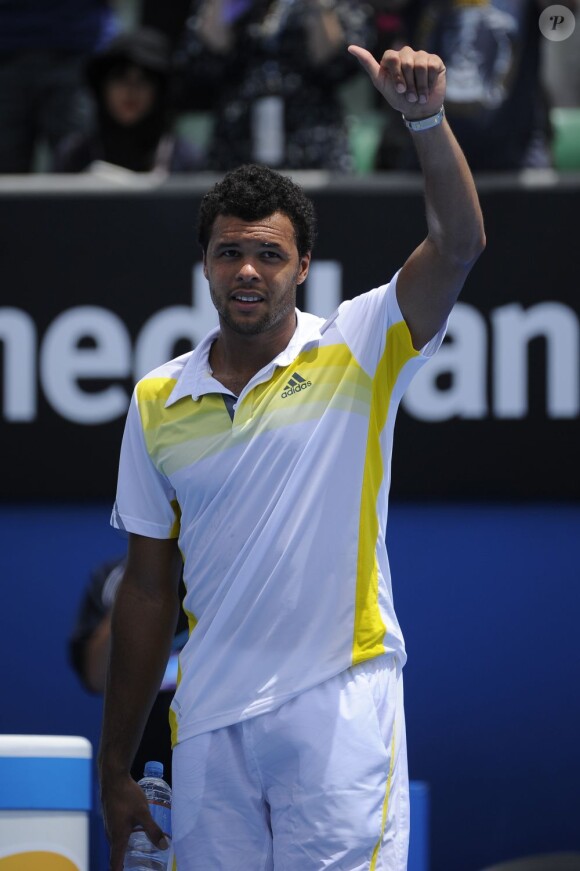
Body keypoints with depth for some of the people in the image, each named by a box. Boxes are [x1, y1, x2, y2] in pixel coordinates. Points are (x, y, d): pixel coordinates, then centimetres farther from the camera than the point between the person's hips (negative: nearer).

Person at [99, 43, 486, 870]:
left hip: (336, 708, -3)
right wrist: (115, 768, 12)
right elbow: (148, 590, 12)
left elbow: (458, 247, -15)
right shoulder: (158, 402, 9)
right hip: (209, 724, 3)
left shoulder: (357, 357, 1)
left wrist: (426, 119, -31)